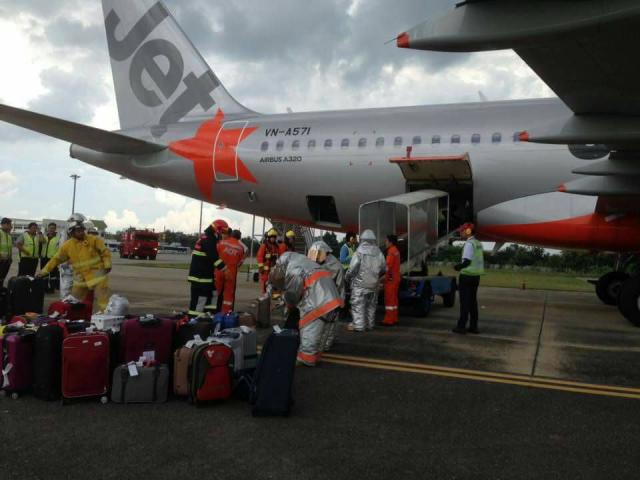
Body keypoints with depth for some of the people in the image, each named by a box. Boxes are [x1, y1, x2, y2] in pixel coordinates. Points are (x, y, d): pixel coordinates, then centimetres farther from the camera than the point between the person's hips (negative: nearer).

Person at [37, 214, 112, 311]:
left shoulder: (94, 240, -5)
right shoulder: (67, 246, 1)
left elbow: (105, 252, -1)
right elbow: (56, 259, 8)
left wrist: (107, 265, -11)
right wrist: (44, 271, 6)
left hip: (97, 276, -4)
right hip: (81, 279, 4)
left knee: (103, 300, -9)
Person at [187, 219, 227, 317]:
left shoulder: (208, 238, 17)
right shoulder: (208, 240, -17)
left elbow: (213, 256, 22)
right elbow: (214, 257, -25)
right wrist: (224, 268, -22)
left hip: (204, 272, 11)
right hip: (200, 273, -11)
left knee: (211, 292, 16)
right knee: (200, 295, -10)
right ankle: (194, 316, -7)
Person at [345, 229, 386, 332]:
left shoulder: (359, 252, -12)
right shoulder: (378, 253, 2)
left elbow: (352, 268, -15)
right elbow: (383, 269, 8)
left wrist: (348, 278, 2)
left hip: (360, 283, -5)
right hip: (373, 284, 5)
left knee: (358, 304, 0)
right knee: (371, 305, 14)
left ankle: (358, 325, -2)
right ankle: (370, 324, 20)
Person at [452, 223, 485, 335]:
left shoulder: (469, 244, -15)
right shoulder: (478, 244, 12)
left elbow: (467, 261, -21)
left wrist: (458, 267, -5)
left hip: (467, 276, -8)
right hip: (476, 276, 8)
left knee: (465, 302, -4)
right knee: (473, 301, 12)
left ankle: (461, 326, -1)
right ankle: (473, 326, 15)